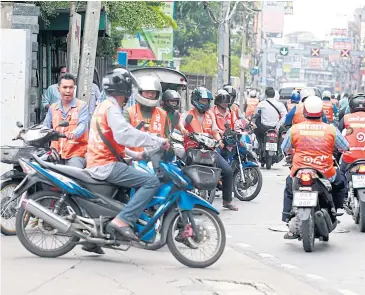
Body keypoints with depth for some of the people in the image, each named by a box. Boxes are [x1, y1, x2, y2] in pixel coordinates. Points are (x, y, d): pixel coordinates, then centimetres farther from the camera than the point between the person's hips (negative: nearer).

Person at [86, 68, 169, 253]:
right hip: (107, 165, -11)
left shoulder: (103, 106, 21)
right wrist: (158, 141, -24)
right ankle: (123, 220, -28)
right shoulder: (111, 107, -11)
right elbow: (124, 134, -27)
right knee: (151, 182, -20)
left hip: (97, 164, 11)